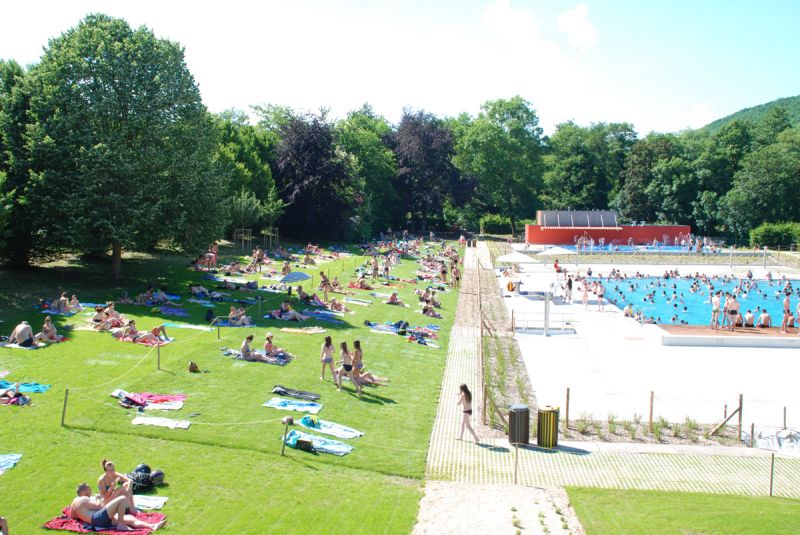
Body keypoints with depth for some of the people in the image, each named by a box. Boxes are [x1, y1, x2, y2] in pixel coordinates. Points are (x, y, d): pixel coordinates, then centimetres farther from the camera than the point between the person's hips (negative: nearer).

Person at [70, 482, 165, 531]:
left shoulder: (74, 502, 28)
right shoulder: (83, 499, 0)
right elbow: (98, 506, -7)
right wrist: (96, 500, 13)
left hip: (96, 522, 10)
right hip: (99, 518, -10)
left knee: (130, 518, -5)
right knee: (122, 499, -17)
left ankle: (153, 526, -23)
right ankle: (120, 525, -15)